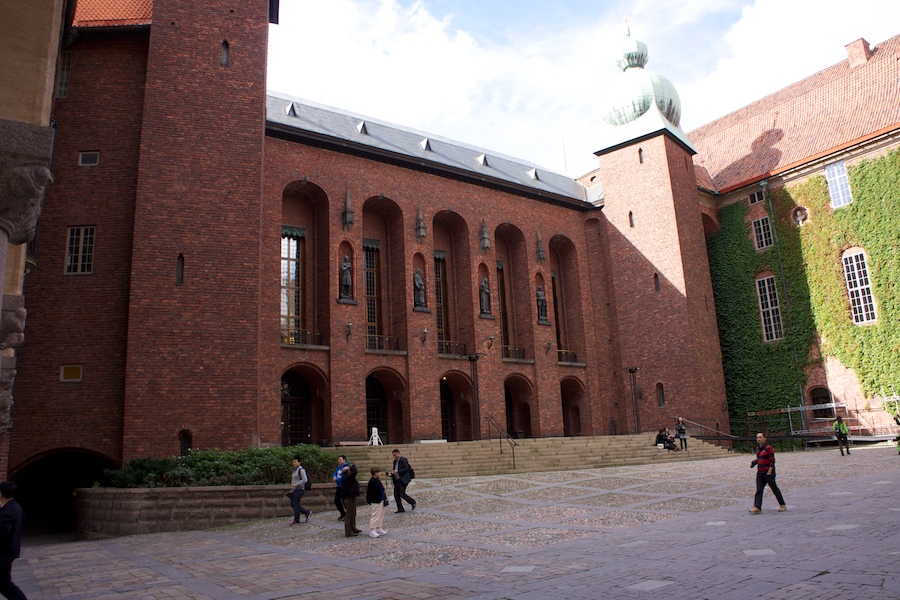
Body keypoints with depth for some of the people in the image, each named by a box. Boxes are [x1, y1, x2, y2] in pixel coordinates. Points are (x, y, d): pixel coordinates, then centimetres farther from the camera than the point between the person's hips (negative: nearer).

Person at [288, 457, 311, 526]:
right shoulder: (294, 470, 15)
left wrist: (296, 484, -24)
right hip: (294, 490, 9)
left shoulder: (301, 470, -12)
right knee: (292, 504, 8)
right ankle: (307, 512, 20)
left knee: (295, 504, -8)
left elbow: (305, 480, -20)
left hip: (299, 489, -9)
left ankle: (296, 520, 3)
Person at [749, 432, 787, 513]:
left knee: (774, 488, 6)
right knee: (759, 490, -1)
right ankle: (757, 507, -5)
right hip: (760, 473, 8)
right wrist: (753, 463, 6)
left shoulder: (768, 448, -13)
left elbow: (772, 461, -15)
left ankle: (783, 505, 22)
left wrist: (769, 472, -18)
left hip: (768, 472, -8)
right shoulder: (758, 448, 12)